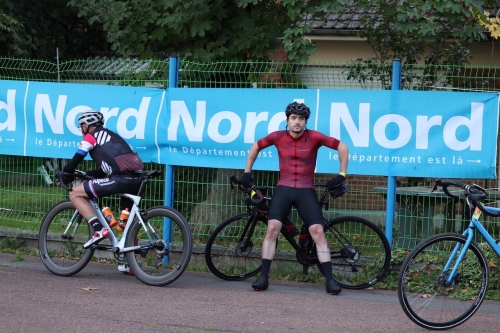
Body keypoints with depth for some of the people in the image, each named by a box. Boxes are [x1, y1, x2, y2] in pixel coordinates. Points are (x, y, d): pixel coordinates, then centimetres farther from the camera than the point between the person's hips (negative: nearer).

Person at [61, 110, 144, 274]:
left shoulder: (91, 136, 9)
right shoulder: (111, 135, 32)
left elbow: (75, 161, 7)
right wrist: (84, 174, 39)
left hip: (121, 179, -8)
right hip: (138, 179, 8)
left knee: (75, 193, 0)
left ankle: (99, 229, -11)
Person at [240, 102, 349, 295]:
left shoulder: (314, 137, -7)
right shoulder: (278, 137, -2)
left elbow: (342, 147, -1)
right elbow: (256, 147, 16)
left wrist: (342, 175, -2)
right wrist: (247, 172, 16)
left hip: (306, 191, -1)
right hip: (283, 189, 1)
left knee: (318, 232, -9)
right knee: (272, 228, -13)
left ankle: (330, 280, -7)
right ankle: (264, 277, -9)